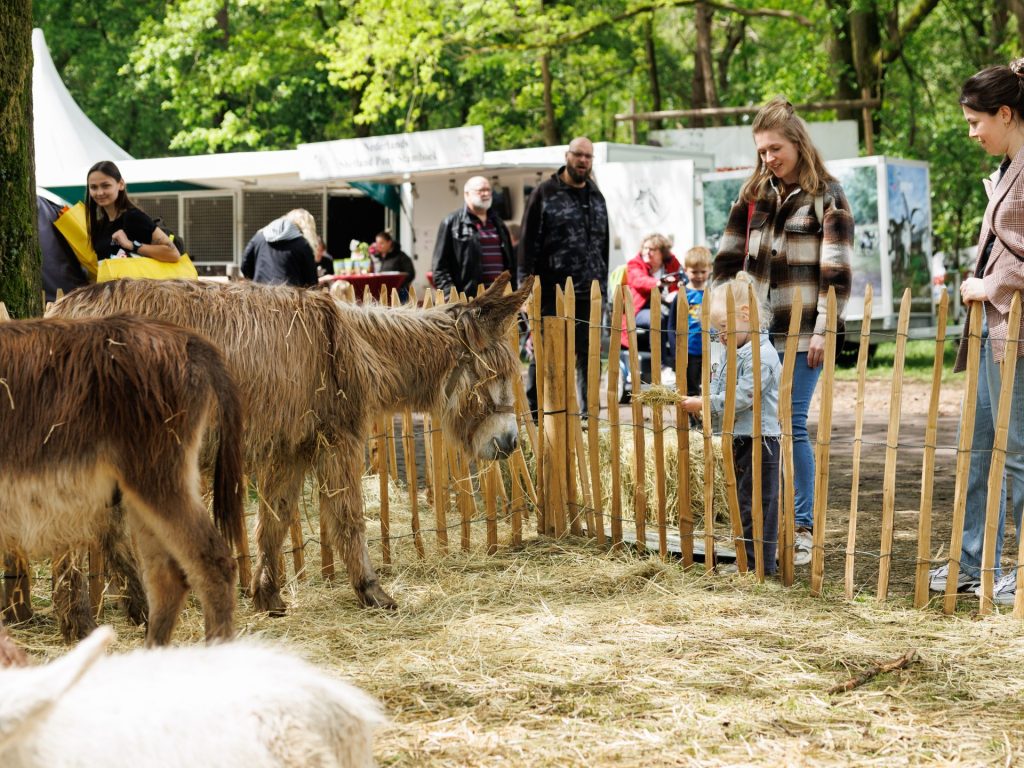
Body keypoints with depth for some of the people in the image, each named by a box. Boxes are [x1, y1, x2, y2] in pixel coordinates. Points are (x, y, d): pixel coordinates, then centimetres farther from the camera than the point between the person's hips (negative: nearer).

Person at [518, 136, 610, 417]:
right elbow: (529, 242, -4)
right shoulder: (545, 193, 0)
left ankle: (588, 412, 12)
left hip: (588, 291, 5)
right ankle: (533, 411, 7)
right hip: (551, 290, -4)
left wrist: (603, 284, 14)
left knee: (587, 352, 7)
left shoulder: (597, 198, 16)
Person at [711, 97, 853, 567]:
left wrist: (823, 330, -12)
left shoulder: (826, 196, -3)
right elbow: (728, 258, 16)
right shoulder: (753, 194, 12)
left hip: (801, 335, -5)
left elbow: (837, 272, -8)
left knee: (792, 425, -5)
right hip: (755, 331, 5)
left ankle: (803, 528, 4)